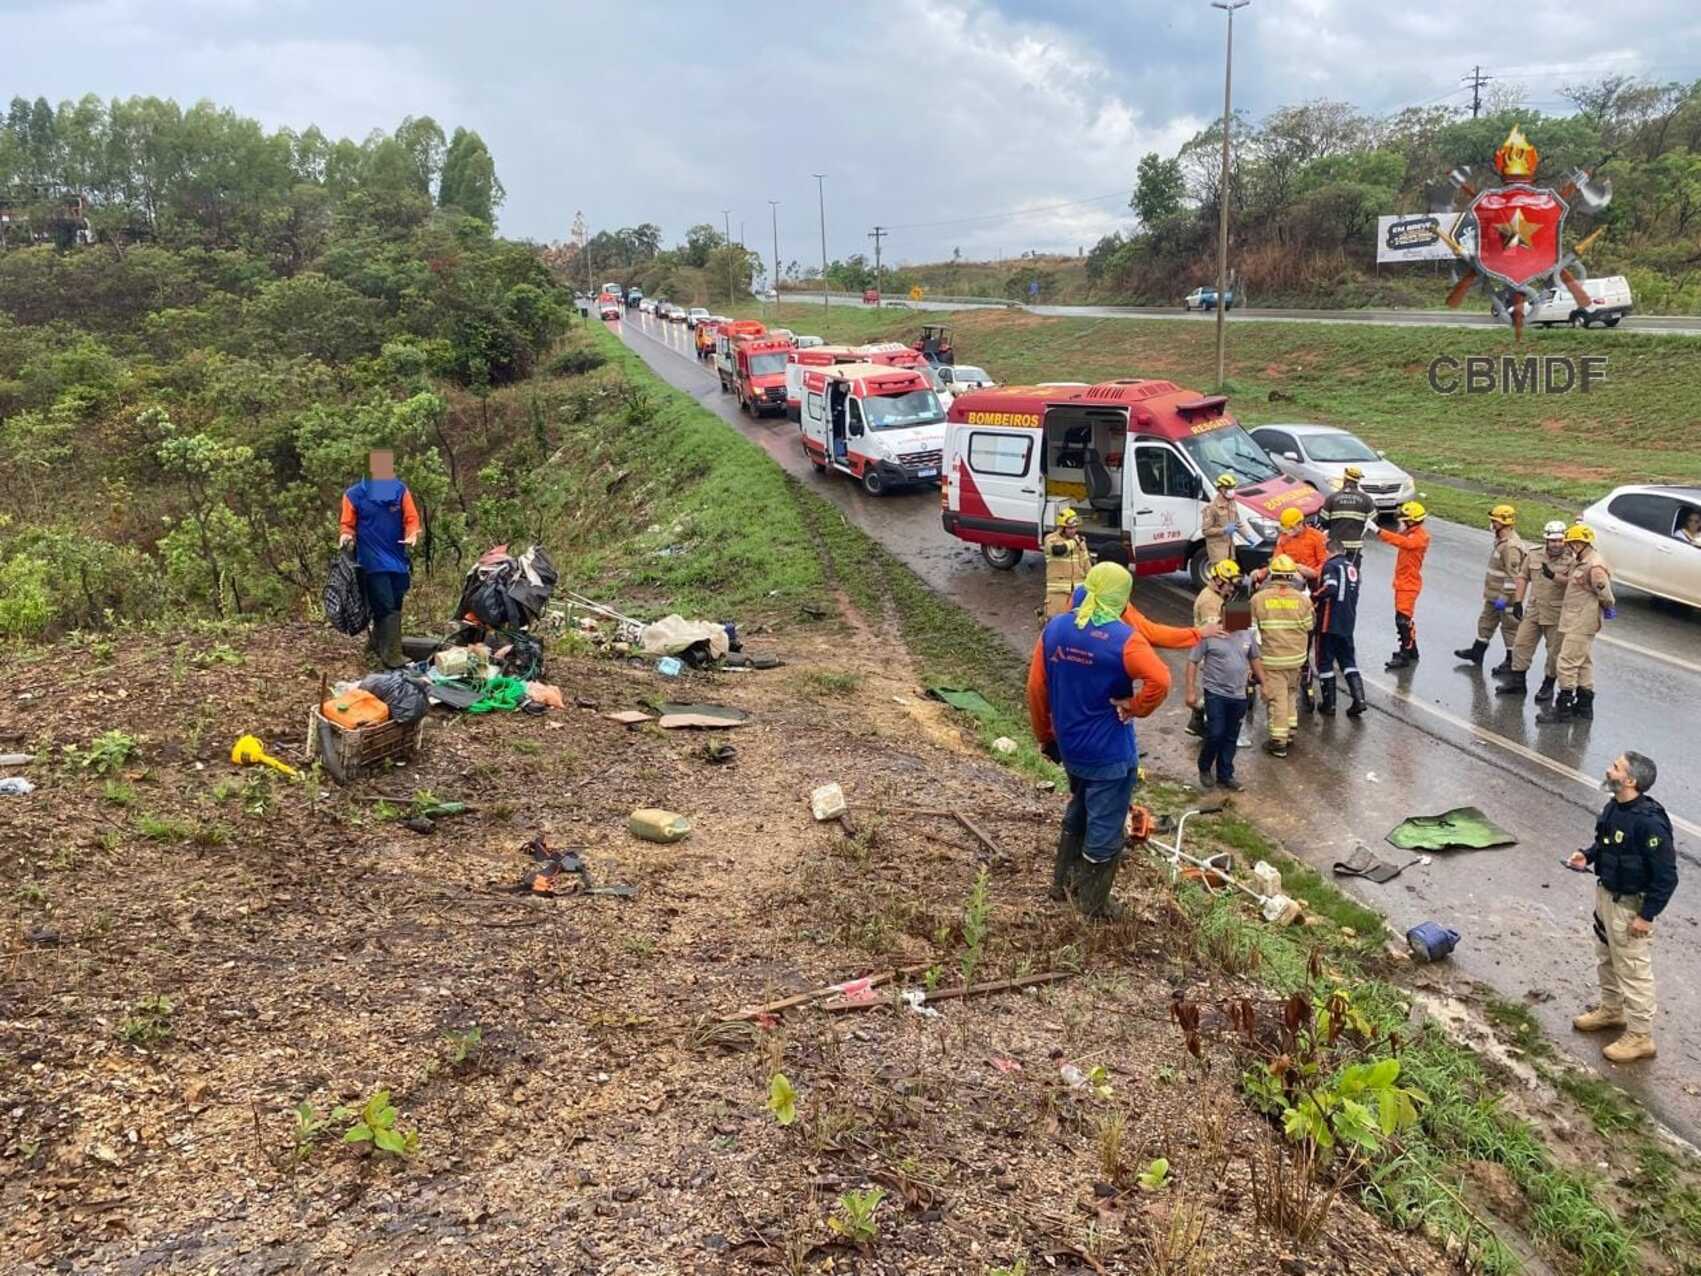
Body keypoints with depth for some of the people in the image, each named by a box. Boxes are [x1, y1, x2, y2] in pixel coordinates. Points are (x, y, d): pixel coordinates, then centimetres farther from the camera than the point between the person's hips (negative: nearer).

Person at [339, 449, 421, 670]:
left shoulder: (400, 490, 4)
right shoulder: (355, 494, -3)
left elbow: (411, 518, 4)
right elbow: (348, 524, 3)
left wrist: (412, 535, -15)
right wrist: (347, 536, -18)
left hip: (398, 558, 4)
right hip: (372, 560, -4)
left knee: (394, 605, 13)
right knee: (386, 607, -9)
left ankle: (377, 643, 32)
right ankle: (392, 655, -8)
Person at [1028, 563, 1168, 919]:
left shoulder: (1054, 628, -3)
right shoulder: (1123, 639, -20)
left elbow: (1037, 688, 2)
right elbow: (1159, 681, -34)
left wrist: (1045, 737, 13)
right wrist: (1134, 707, -16)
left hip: (1069, 746, 6)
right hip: (1110, 753, -6)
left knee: (1077, 812, 28)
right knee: (1105, 826, 10)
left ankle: (1063, 882, 40)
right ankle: (1093, 903, 22)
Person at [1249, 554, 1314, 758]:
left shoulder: (1258, 599, -10)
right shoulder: (1302, 599, -5)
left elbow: (1252, 629, -5)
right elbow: (1308, 627, 2)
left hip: (1271, 658, -2)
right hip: (1296, 657, 3)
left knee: (1277, 697, 2)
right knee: (1290, 692, 22)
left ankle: (1279, 741, 4)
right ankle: (1289, 728, 29)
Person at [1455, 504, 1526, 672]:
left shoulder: (1511, 546, -24)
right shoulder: (1500, 541, 9)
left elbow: (1512, 575, -26)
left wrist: (1504, 597, -26)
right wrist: (1489, 591, 24)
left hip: (1506, 597, -10)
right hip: (1493, 595, 10)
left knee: (1510, 627, 1)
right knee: (1486, 621, 20)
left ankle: (1512, 662, 11)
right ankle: (1477, 652, 33)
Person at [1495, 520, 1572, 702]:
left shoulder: (1570, 560, -8)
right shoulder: (1533, 556, 5)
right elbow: (1523, 578, 13)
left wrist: (1553, 576, -34)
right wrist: (1518, 601, 7)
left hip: (1556, 615, -4)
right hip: (1533, 611, 4)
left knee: (1554, 652, 5)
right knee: (1521, 644, 5)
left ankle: (1548, 685, 18)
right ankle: (1517, 682, 16)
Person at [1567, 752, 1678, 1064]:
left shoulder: (1649, 822, -30)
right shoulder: (1614, 807, -3)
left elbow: (1666, 875, -25)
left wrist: (1647, 915, -21)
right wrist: (1588, 855, -2)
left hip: (1630, 906, -9)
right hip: (1606, 894, 9)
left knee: (1633, 970, 5)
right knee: (1606, 959, 26)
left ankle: (1640, 1037, 20)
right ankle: (1611, 1010, 47)